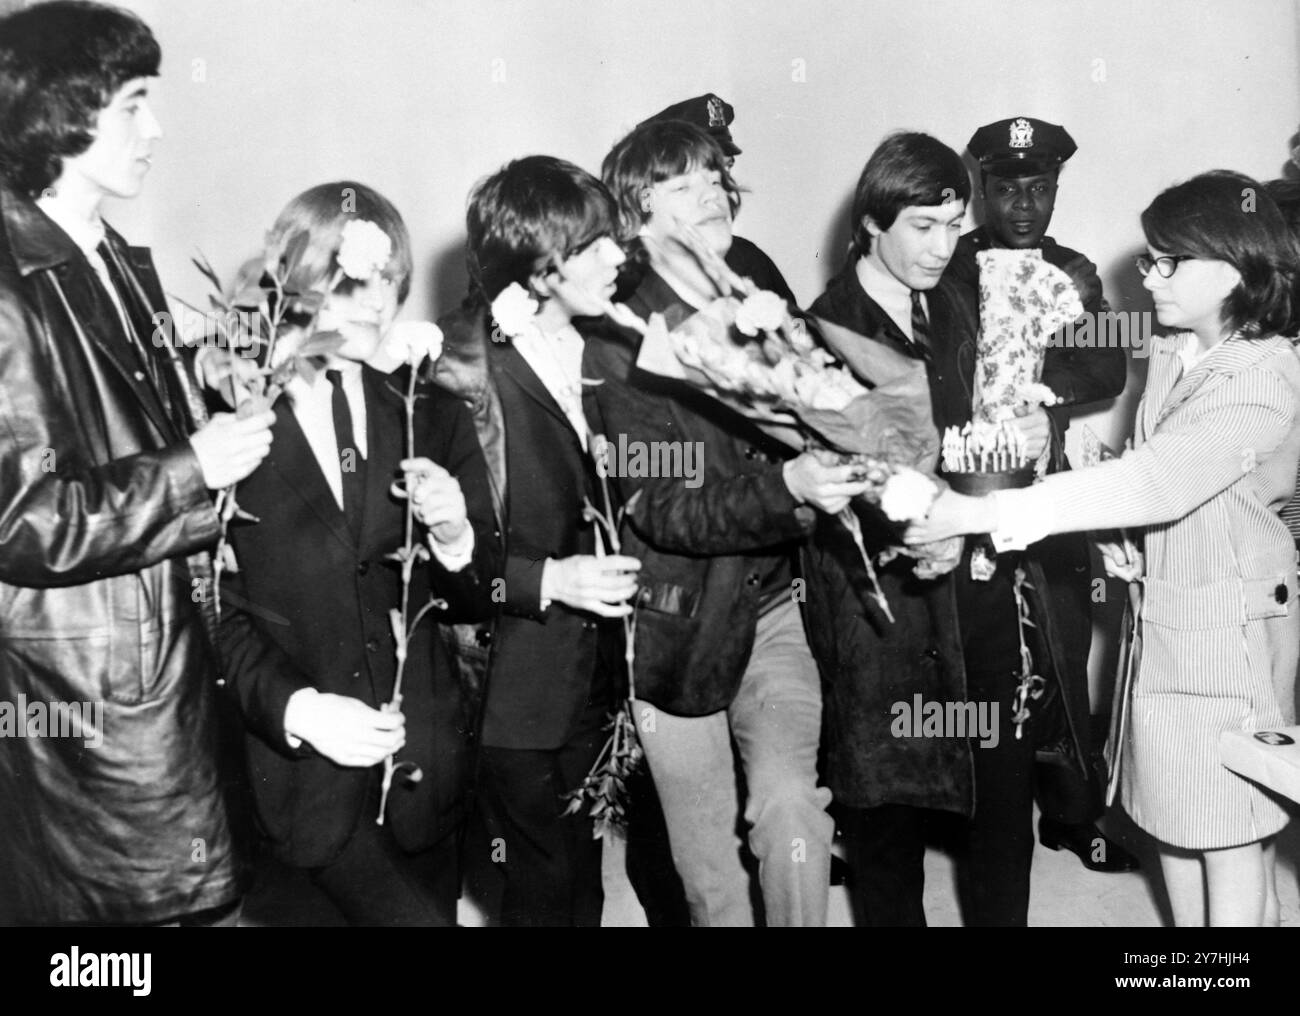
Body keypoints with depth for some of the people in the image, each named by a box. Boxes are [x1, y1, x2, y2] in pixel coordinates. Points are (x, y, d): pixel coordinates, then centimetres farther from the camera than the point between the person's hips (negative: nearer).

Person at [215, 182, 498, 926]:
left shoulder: (434, 418, 7)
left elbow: (478, 601, 8)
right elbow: (217, 609, -6)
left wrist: (454, 535, -13)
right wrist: (295, 707, -22)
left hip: (425, 763, 5)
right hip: (308, 765, -4)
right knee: (412, 915, -17)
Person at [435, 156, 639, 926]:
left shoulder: (595, 354, 5)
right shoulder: (462, 370, -15)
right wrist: (548, 579, -23)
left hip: (593, 679, 6)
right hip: (516, 684, -6)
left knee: (584, 879, 16)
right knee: (546, 890, 9)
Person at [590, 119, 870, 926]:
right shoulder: (623, 345, -11)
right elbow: (662, 509, -20)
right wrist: (784, 488, -34)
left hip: (771, 600, 3)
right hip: (680, 619, -3)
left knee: (791, 805, -14)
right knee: (709, 867, 9)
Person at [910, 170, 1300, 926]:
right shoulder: (1172, 358, 5)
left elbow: (1159, 481, -32)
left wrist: (980, 514, -37)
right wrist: (1128, 544, -5)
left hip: (1234, 628, -7)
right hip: (1163, 611, 7)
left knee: (1231, 839, 4)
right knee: (1172, 821, 15)